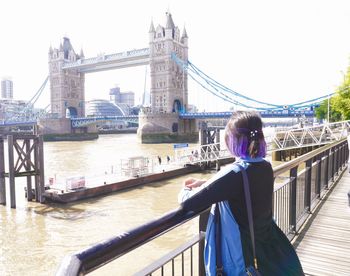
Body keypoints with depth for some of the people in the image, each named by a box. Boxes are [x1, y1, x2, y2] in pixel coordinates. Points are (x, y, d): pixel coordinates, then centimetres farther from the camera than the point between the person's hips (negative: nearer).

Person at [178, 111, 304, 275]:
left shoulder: (234, 173, -29)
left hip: (250, 251, -7)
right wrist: (204, 183, 7)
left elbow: (189, 204, -29)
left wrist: (185, 191, -7)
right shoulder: (266, 167, -6)